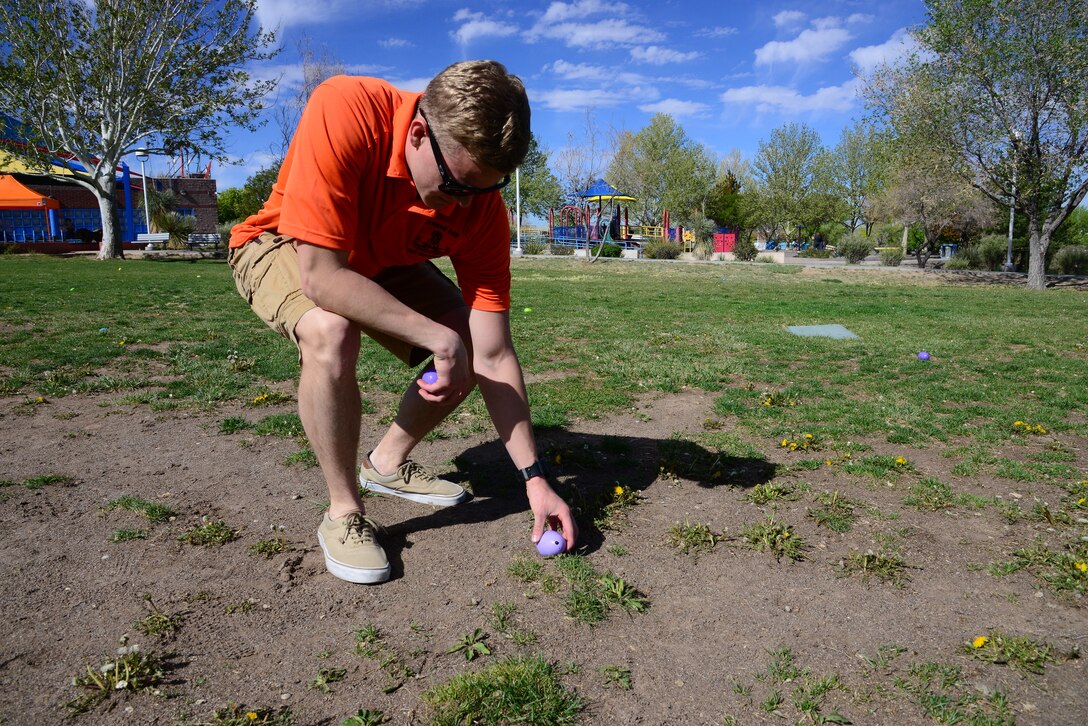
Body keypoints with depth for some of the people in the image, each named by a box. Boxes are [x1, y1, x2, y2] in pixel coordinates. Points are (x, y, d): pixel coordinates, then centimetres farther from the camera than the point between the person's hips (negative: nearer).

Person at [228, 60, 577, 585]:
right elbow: (321, 275, -40)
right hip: (280, 246, -4)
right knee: (332, 332, -35)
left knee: (466, 356, -11)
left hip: (380, 263, 4)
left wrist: (534, 478, -25)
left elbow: (492, 356, -24)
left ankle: (388, 462, 16)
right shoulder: (341, 111, -39)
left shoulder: (480, 199, -26)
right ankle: (343, 514, -14)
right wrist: (439, 337, -38)